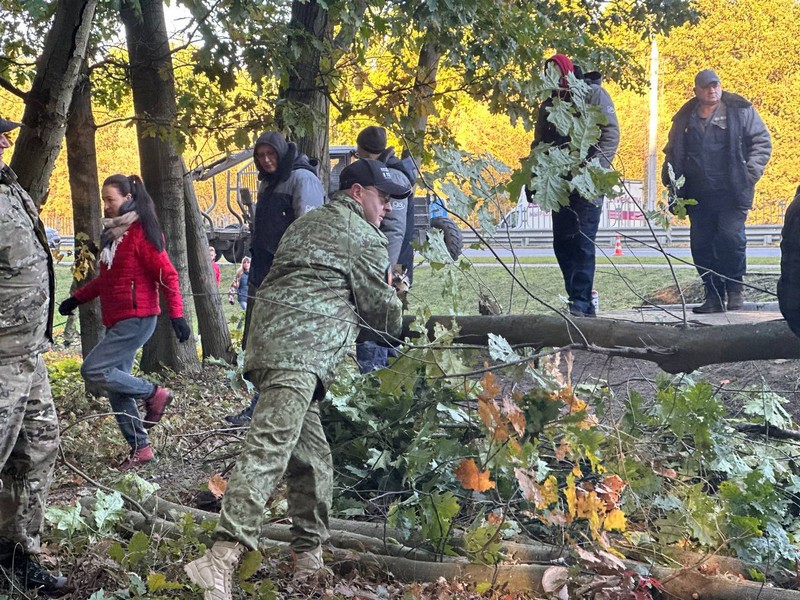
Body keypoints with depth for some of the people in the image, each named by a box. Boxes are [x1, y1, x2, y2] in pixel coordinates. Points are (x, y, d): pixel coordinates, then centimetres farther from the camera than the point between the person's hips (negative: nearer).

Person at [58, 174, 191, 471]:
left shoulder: (141, 232, -12)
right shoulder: (112, 232, 14)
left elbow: (167, 275, -15)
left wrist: (176, 314, -21)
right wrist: (76, 298, 20)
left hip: (137, 319, -9)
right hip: (117, 321, 9)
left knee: (93, 370, -15)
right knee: (116, 385, 7)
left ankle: (154, 394, 0)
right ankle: (140, 448, 15)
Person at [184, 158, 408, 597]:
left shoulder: (306, 224, 30)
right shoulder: (365, 238, 5)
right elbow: (380, 307, 10)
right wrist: (398, 324, 32)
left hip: (267, 342, 9)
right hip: (299, 352, -9)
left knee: (312, 455, 14)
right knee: (268, 449, -20)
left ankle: (309, 554, 20)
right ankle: (223, 556, -31)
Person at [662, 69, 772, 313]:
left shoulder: (740, 111, 3)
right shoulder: (685, 118, 14)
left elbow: (762, 142, 4)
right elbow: (672, 153, 22)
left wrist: (751, 173, -6)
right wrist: (671, 182, 9)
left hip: (731, 192, -4)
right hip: (698, 196, 4)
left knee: (731, 238, -14)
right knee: (701, 245, 3)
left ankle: (734, 288, 6)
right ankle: (713, 296, 12)